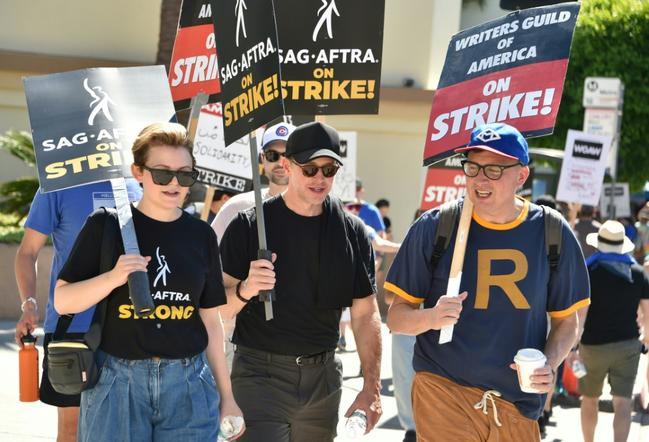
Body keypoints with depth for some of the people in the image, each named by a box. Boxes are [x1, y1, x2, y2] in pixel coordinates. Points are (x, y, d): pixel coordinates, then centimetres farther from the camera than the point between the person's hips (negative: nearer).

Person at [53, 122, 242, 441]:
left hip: (188, 382, 3)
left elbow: (210, 320, 11)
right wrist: (113, 278, -21)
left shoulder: (202, 235, 7)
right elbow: (62, 301, -4)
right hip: (118, 380, -2)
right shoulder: (107, 225, -3)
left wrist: (226, 394, 11)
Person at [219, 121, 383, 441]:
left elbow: (365, 313, 6)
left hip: (323, 378, 4)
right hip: (261, 375, -3)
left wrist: (372, 386, -1)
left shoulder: (352, 232, 4)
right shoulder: (250, 225, -5)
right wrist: (245, 289, -27)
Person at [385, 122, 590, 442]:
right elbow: (396, 316, 0)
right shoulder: (434, 228, -3)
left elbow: (565, 321, 10)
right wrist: (432, 317, -21)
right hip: (444, 390, -2)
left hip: (518, 403, 2)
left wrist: (549, 365, -9)